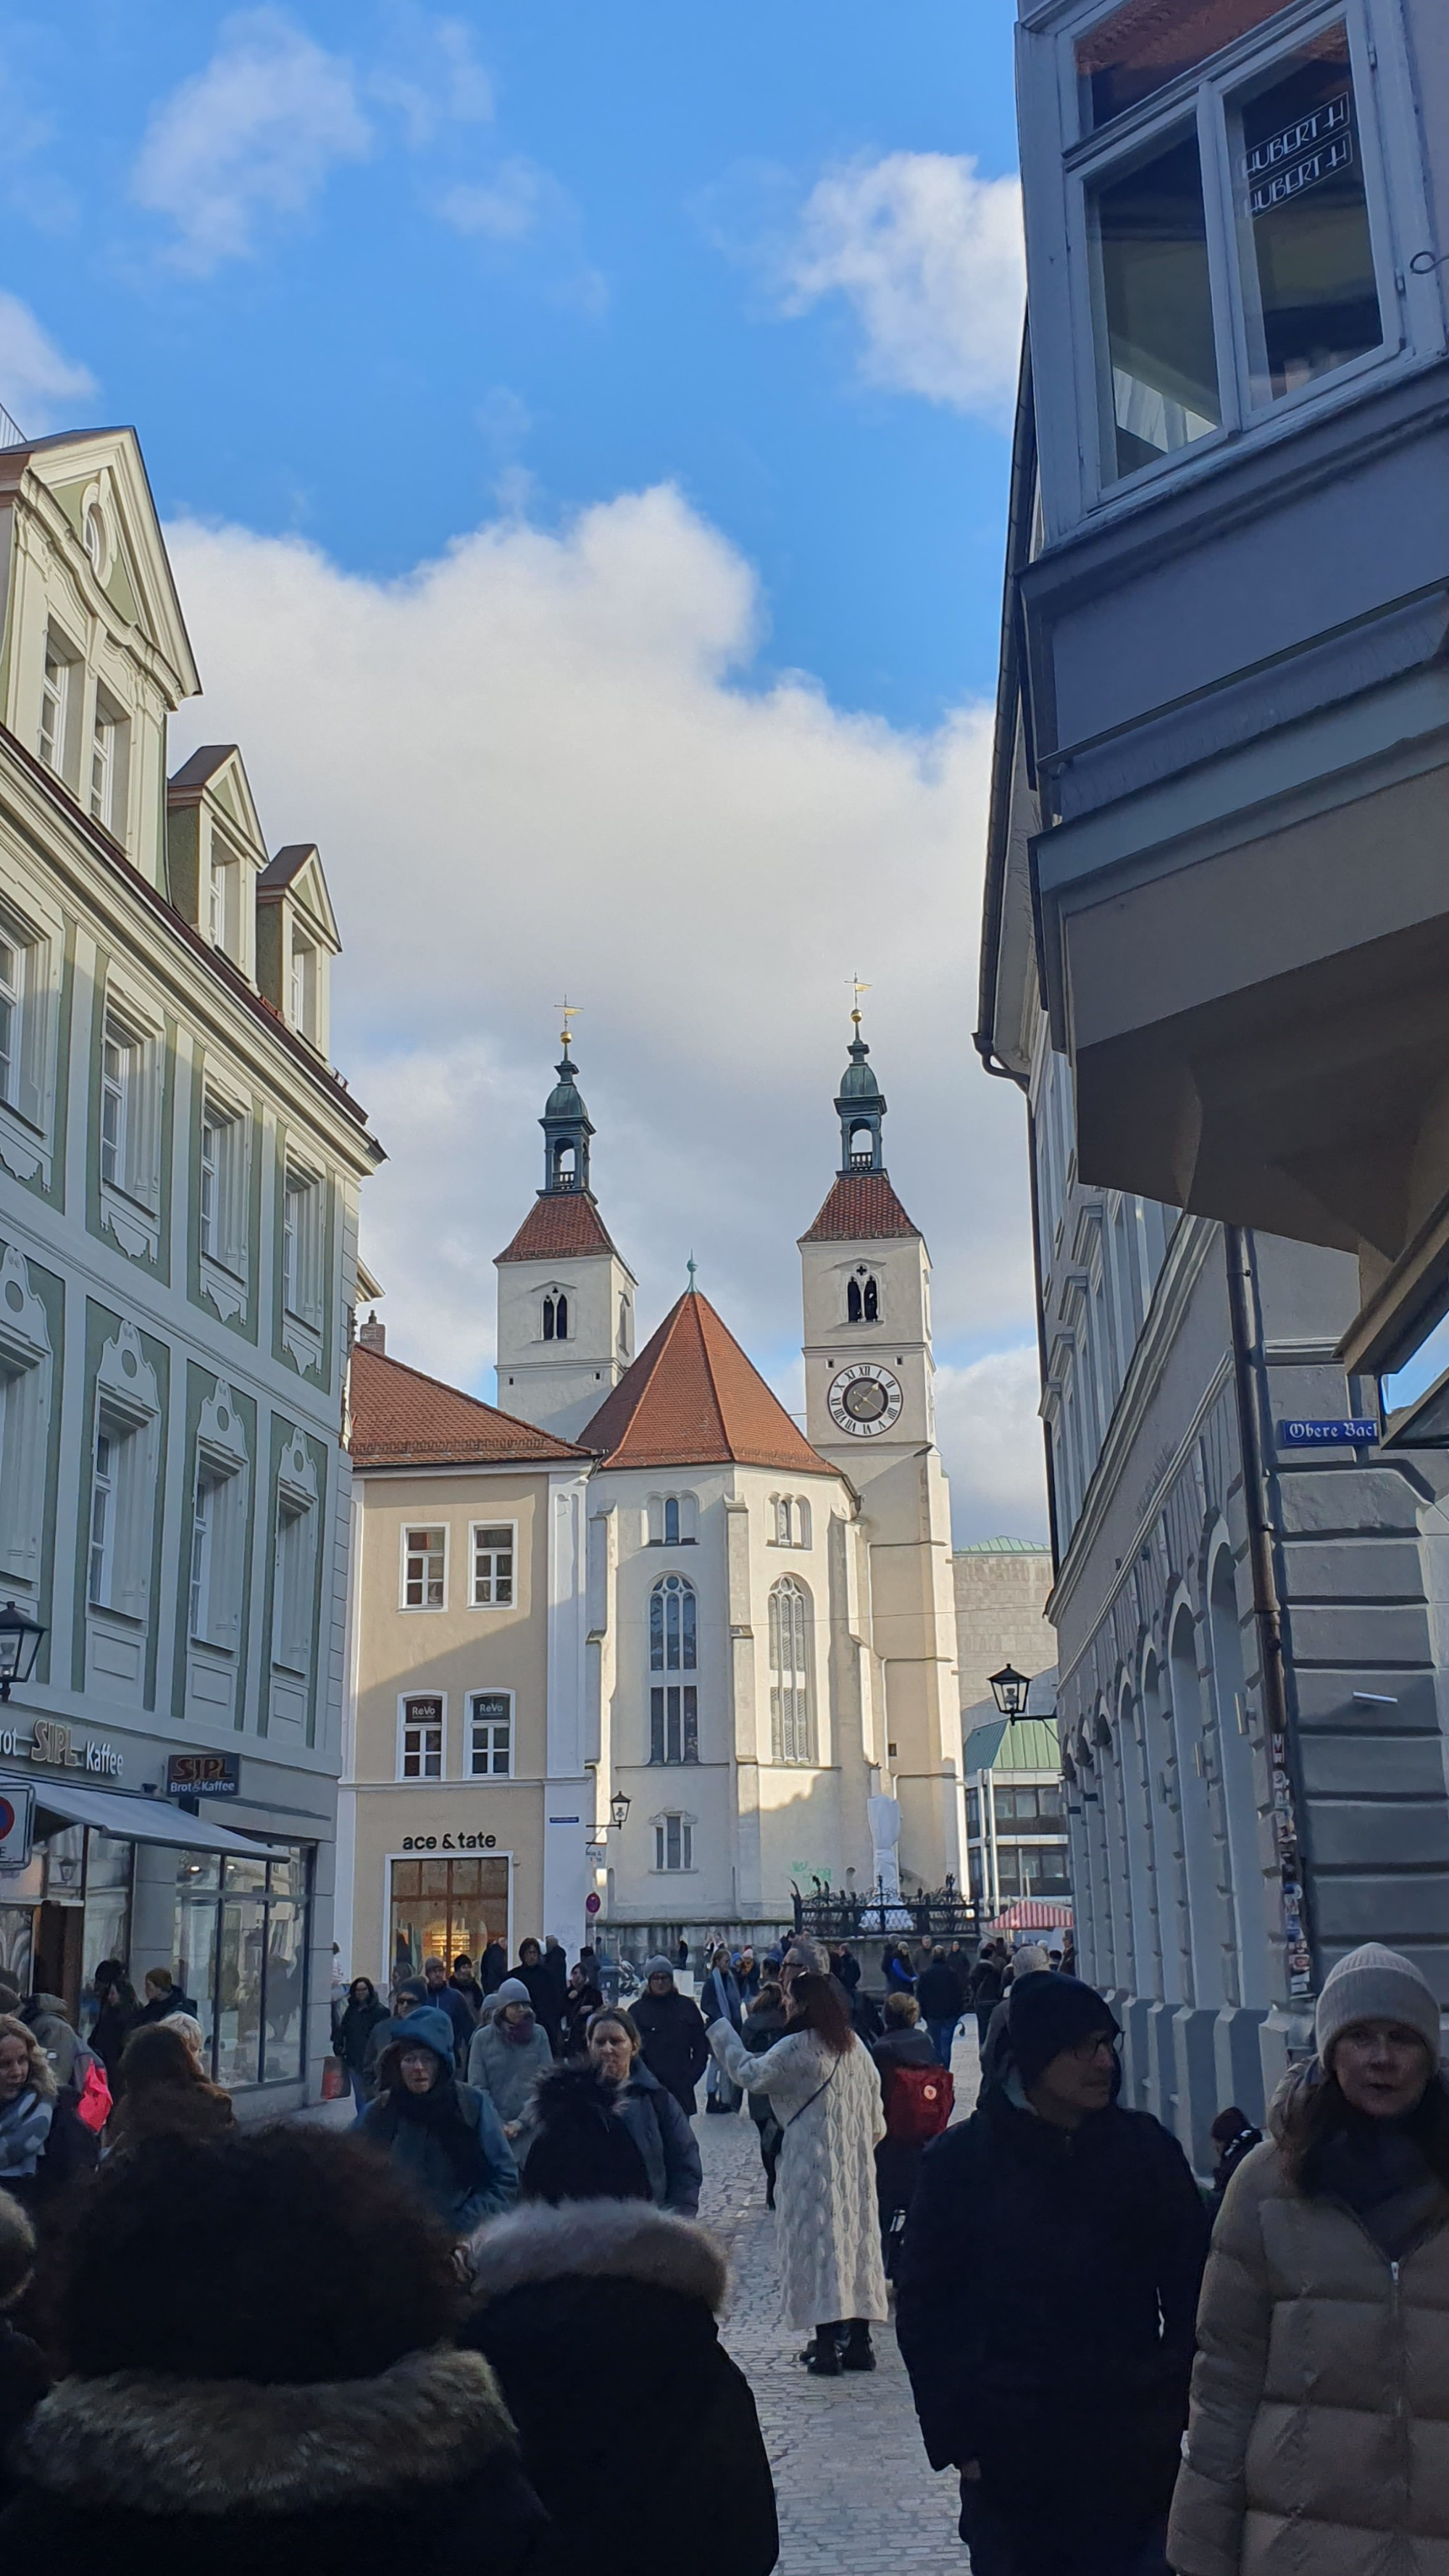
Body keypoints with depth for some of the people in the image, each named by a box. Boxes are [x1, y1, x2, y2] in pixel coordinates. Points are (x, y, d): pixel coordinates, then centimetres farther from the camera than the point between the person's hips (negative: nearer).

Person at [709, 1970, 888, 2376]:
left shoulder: (797, 2048, -15)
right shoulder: (854, 2045, 8)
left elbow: (751, 2074, -8)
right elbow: (874, 2099, 13)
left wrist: (722, 2034, 4)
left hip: (814, 2164, -7)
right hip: (856, 2162, 7)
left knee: (818, 2241, -3)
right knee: (858, 2239, 11)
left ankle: (826, 2345, -4)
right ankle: (859, 2341, 16)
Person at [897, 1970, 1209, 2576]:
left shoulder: (1147, 2147, 0)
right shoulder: (961, 2159, -5)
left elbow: (1190, 2288, 5)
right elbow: (922, 2305, -1)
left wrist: (1183, 2401, -2)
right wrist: (954, 2435, -4)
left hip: (1134, 2457, 1)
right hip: (1010, 2463, -1)